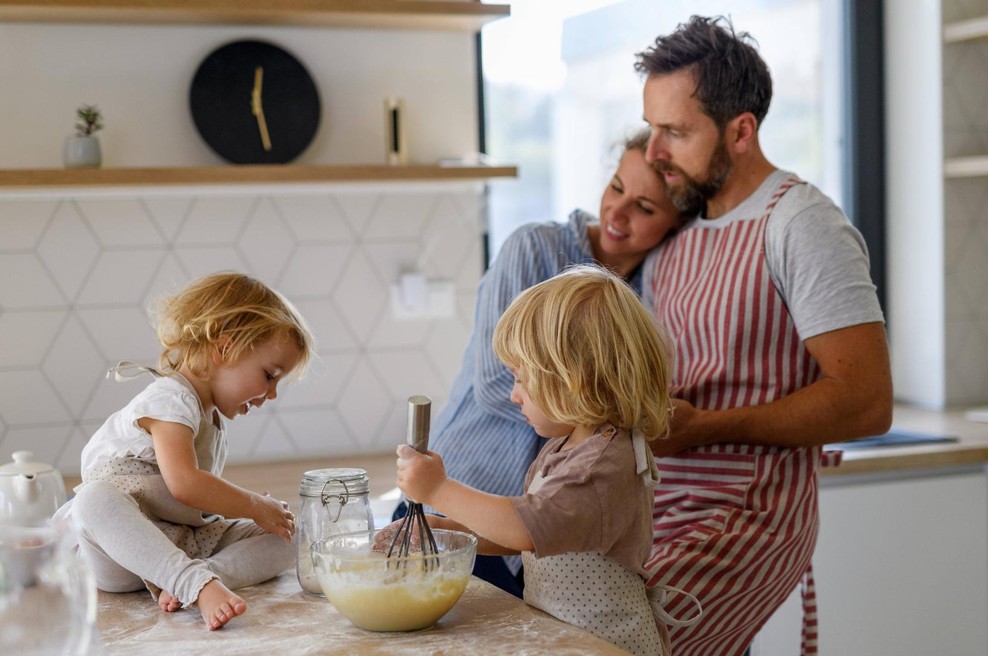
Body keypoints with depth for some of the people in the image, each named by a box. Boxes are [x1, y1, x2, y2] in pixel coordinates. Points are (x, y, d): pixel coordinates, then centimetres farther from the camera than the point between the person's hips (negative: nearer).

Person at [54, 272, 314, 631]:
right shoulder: (170, 399, -16)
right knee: (96, 497, -39)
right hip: (118, 548, -8)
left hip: (184, 543, 9)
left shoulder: (212, 416, 15)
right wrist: (257, 507, -20)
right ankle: (199, 582, -52)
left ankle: (181, 584, -31)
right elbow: (184, 483, -30)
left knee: (283, 539, -6)